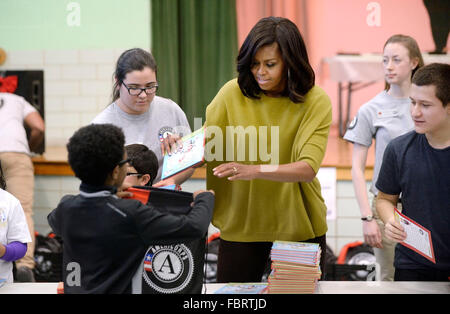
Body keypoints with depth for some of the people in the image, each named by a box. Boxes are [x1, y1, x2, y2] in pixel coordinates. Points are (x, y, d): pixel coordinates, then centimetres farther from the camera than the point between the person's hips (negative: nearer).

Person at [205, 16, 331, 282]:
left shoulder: (315, 101, -10)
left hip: (297, 224, -1)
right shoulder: (234, 93, -5)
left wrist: (254, 170, -36)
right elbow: (202, 146, 0)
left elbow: (308, 168, -21)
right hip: (240, 223, 1)